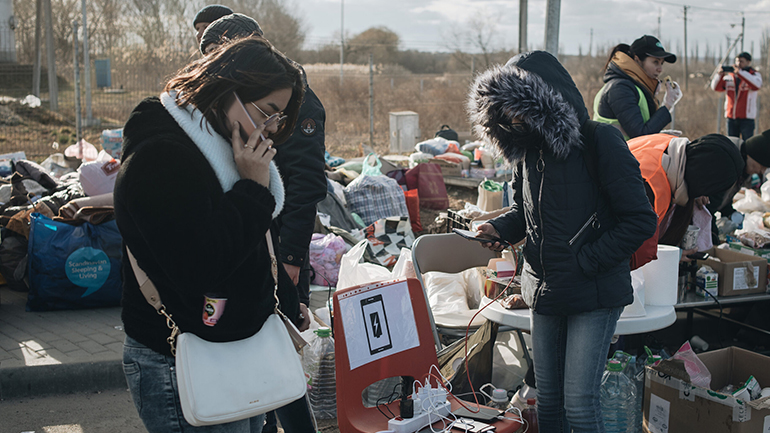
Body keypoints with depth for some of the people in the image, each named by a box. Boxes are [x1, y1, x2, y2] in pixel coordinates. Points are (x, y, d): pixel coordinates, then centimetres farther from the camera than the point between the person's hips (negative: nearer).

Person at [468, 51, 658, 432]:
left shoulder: (601, 141, -14)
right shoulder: (526, 148, 6)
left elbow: (640, 220, -14)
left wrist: (585, 262, -16)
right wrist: (500, 229, 0)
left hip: (594, 294, -6)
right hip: (544, 291, 6)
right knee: (548, 399, 14)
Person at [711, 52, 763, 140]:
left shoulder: (755, 75, 1)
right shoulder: (730, 76, 11)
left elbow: (756, 85, -22)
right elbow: (715, 87, 6)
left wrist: (740, 72, -25)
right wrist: (720, 75, -12)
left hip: (746, 117, -4)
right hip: (731, 117, 4)